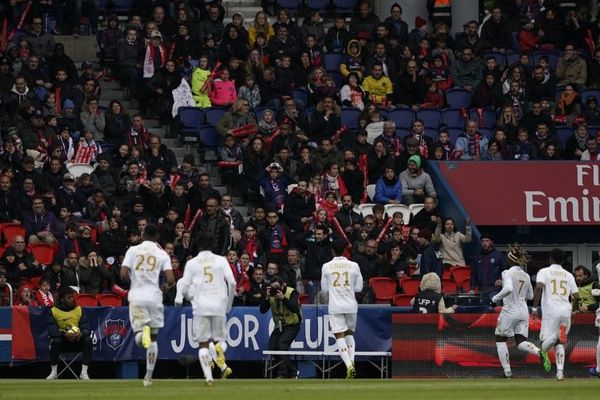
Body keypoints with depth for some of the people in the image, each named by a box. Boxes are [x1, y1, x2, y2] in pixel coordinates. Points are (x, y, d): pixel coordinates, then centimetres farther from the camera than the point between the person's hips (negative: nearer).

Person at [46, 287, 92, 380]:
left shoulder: (79, 310, 3)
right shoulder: (54, 311, -4)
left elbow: (86, 329, -4)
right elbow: (52, 331, -13)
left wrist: (81, 334, -28)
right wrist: (65, 334, -32)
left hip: (77, 342, 2)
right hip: (62, 342, -2)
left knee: (88, 340, -27)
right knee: (56, 341, -35)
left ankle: (84, 372, -27)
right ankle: (54, 372, -22)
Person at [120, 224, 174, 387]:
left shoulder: (133, 250, 2)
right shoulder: (162, 254, 2)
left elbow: (123, 274, -6)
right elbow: (171, 279, -8)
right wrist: (169, 285, 16)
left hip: (136, 296, 0)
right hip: (154, 297, 0)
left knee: (139, 339, 4)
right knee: (153, 338, 15)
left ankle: (142, 331, -34)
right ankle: (148, 376, 13)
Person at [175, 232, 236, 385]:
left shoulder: (191, 263, 6)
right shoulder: (221, 260, 7)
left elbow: (185, 286, 6)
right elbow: (232, 282, 0)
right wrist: (229, 303, 13)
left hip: (200, 306, -1)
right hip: (219, 306, 1)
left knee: (204, 343, 2)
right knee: (219, 339, 10)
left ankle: (208, 377, -11)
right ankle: (222, 365, -22)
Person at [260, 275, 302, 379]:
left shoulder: (292, 293, -18)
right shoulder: (271, 294, -4)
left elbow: (295, 309, -34)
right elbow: (262, 310, -11)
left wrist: (283, 298, -40)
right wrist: (267, 297, -24)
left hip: (292, 325, -6)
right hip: (279, 326, 6)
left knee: (282, 344, -25)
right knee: (272, 347, -5)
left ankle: (282, 374, -21)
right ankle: (292, 372, 11)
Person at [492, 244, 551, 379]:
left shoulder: (508, 273, -12)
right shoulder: (526, 276, 9)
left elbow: (508, 289, -29)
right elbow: (530, 296, 18)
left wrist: (496, 298, -15)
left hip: (509, 311, -6)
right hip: (523, 311, 6)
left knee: (500, 340, 11)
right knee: (521, 343, 8)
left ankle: (507, 371, 5)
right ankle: (540, 352, -23)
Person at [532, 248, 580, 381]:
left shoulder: (544, 272, 6)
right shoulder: (568, 275, 15)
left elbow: (539, 287, -13)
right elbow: (576, 296, 9)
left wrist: (534, 308, -11)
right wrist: (574, 308, 30)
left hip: (551, 312, -3)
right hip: (566, 312, 3)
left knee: (545, 345, -1)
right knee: (559, 344, 15)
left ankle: (557, 335, -34)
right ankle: (560, 372, -1)